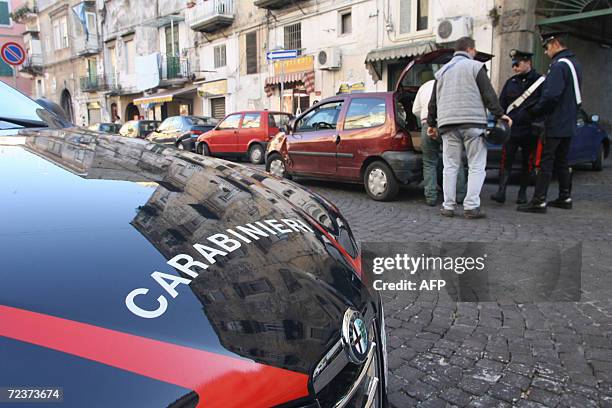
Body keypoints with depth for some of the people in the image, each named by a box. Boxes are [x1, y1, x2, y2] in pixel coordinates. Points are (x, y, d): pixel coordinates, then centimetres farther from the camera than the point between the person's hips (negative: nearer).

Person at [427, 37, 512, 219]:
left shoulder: (442, 71, 18)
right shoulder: (475, 67, 3)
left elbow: (433, 101, 19)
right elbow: (488, 94, -5)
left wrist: (432, 123, 25)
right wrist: (499, 114, -1)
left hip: (447, 124, 4)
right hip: (473, 122, -4)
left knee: (450, 166, 8)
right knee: (476, 167, 1)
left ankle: (448, 206, 7)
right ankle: (471, 206, -5)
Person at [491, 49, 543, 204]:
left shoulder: (539, 81, 1)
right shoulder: (510, 82, 13)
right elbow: (501, 105, 15)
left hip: (530, 130, -2)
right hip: (510, 129, 2)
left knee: (527, 163, 6)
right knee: (506, 160, -8)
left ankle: (523, 192, 18)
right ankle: (501, 191, -10)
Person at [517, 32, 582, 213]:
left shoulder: (559, 65, -16)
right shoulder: (574, 64, 17)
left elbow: (551, 96, -24)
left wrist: (534, 112, -12)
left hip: (555, 125, -10)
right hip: (569, 124, 10)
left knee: (545, 162, -8)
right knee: (561, 162, 16)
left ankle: (539, 201, -8)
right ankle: (565, 198, 23)